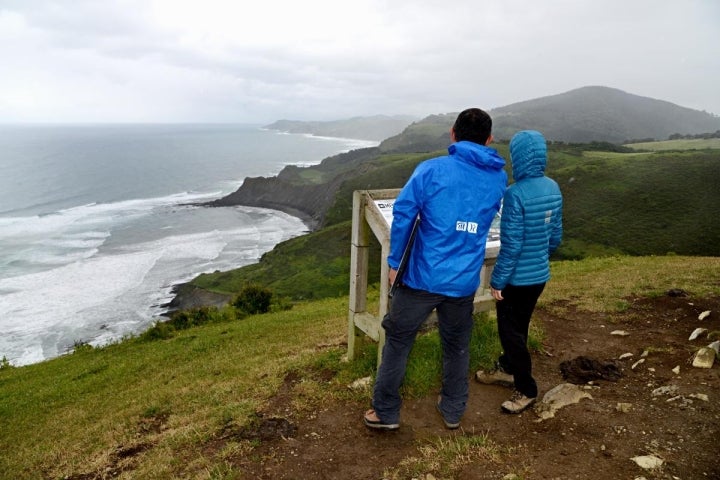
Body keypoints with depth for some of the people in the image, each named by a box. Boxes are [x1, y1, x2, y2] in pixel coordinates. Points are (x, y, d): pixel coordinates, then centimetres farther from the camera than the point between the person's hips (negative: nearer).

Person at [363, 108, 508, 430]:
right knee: (457, 347, 21)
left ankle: (386, 412, 22)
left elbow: (403, 214, -13)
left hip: (424, 276, -3)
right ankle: (453, 410, 37)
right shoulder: (498, 178, 5)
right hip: (465, 282, 4)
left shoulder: (432, 169, -8)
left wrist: (395, 262, -4)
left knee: (397, 341, 12)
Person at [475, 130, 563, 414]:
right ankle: (507, 369, 41)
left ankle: (526, 389, 18)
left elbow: (511, 244, -22)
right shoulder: (553, 188, 1)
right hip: (540, 275, 8)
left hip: (517, 278, -8)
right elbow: (556, 235, 9)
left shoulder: (516, 193, -24)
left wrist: (497, 280, -13)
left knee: (511, 331, 7)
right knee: (519, 326, 23)